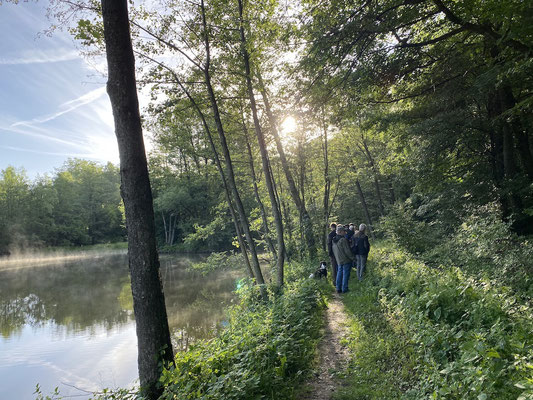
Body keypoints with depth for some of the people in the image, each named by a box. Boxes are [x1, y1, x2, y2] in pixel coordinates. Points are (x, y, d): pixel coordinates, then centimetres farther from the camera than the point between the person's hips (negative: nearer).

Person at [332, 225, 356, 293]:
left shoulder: (333, 240, 6)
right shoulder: (343, 240, -21)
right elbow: (347, 251, -18)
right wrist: (353, 258, -7)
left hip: (339, 260, 8)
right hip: (346, 260, -7)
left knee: (339, 273, 15)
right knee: (345, 274, 3)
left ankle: (338, 288, 18)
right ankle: (344, 289, 8)